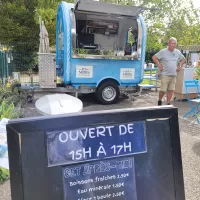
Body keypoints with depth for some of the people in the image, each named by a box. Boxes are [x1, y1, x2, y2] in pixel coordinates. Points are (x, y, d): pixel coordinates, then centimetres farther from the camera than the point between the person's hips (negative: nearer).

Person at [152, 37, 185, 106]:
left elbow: (183, 59, 26)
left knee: (171, 90, 5)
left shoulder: (178, 52, 11)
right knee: (163, 90, -5)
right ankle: (159, 100, 20)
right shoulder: (163, 51, -5)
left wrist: (180, 66, 12)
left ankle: (168, 103, 15)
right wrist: (159, 65, -9)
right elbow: (154, 57, -7)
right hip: (165, 75, -5)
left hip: (174, 75, 5)